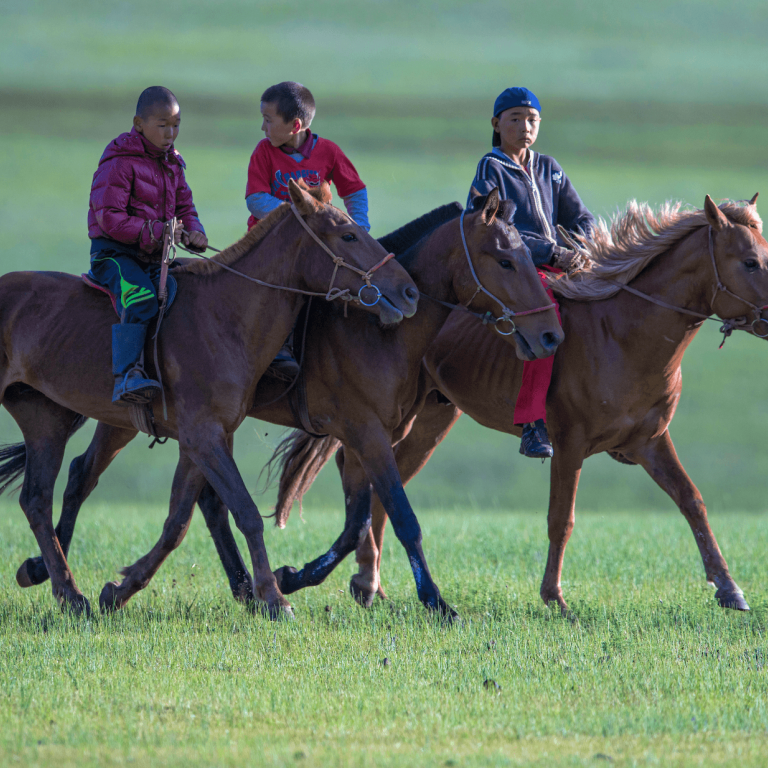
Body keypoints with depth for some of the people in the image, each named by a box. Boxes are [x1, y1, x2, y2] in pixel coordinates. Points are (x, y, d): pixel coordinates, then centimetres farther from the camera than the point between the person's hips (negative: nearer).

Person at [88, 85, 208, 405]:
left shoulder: (172, 165, 15)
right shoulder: (119, 163, -10)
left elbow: (185, 209, 21)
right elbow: (109, 218, -16)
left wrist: (194, 233, -4)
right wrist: (155, 232, -23)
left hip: (154, 258, 8)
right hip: (114, 252, -8)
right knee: (140, 298, -33)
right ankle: (126, 376, -41)